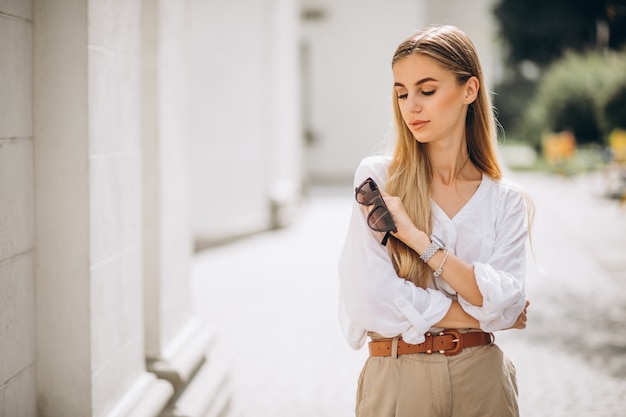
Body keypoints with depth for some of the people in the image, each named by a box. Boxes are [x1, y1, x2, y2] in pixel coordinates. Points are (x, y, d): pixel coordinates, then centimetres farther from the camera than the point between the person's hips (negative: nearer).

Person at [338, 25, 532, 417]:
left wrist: (417, 238, -18)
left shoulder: (507, 201, 3)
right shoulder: (377, 178, -4)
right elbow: (371, 301, -15)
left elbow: (504, 303, -11)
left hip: (481, 381, 2)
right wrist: (483, 315, -7)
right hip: (397, 380, -2)